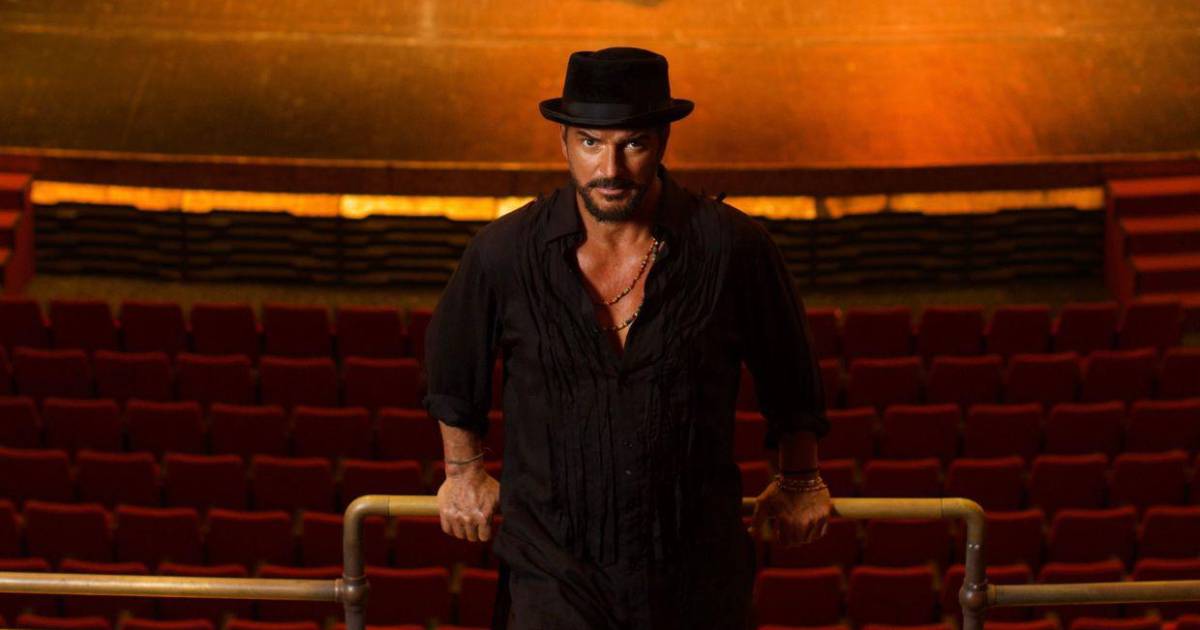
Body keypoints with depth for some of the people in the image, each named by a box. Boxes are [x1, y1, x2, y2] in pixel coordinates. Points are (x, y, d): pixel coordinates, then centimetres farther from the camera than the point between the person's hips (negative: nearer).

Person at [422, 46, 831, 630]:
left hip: (696, 573, 1)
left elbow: (789, 373, 10)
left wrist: (799, 480, 22)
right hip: (554, 575, -1)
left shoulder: (732, 246, -9)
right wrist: (464, 471, 24)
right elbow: (452, 362, 14)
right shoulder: (505, 252, -8)